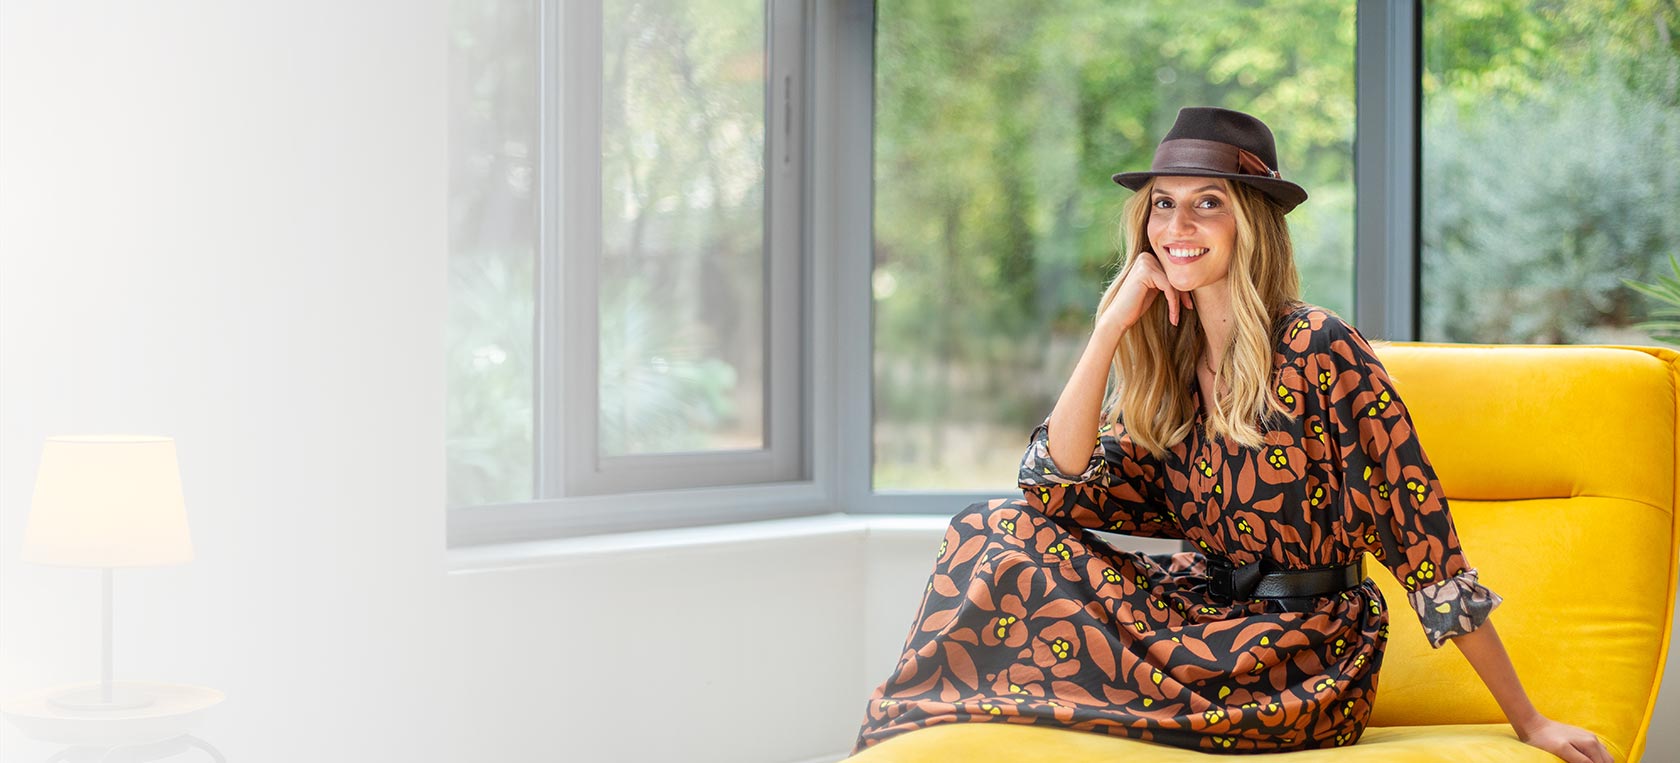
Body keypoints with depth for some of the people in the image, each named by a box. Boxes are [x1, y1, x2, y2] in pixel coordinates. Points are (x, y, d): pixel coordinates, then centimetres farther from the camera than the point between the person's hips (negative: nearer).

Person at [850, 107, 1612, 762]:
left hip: (1303, 667, -6)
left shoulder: (1314, 347, -14)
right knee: (998, 531, -12)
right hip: (1211, 622, 6)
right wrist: (1113, 325, -9)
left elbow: (1419, 530, -15)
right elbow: (1057, 490, -5)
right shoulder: (1168, 366, 6)